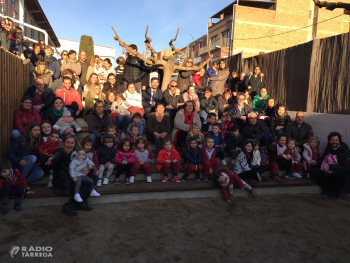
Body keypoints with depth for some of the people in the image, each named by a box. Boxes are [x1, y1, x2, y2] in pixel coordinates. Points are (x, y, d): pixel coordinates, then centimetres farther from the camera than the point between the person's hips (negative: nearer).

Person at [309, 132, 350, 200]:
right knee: (313, 172, -18)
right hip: (328, 171, 5)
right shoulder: (328, 147, 1)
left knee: (340, 173, -39)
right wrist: (316, 162, 1)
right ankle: (327, 188, 8)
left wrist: (330, 167, -33)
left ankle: (336, 192, -8)